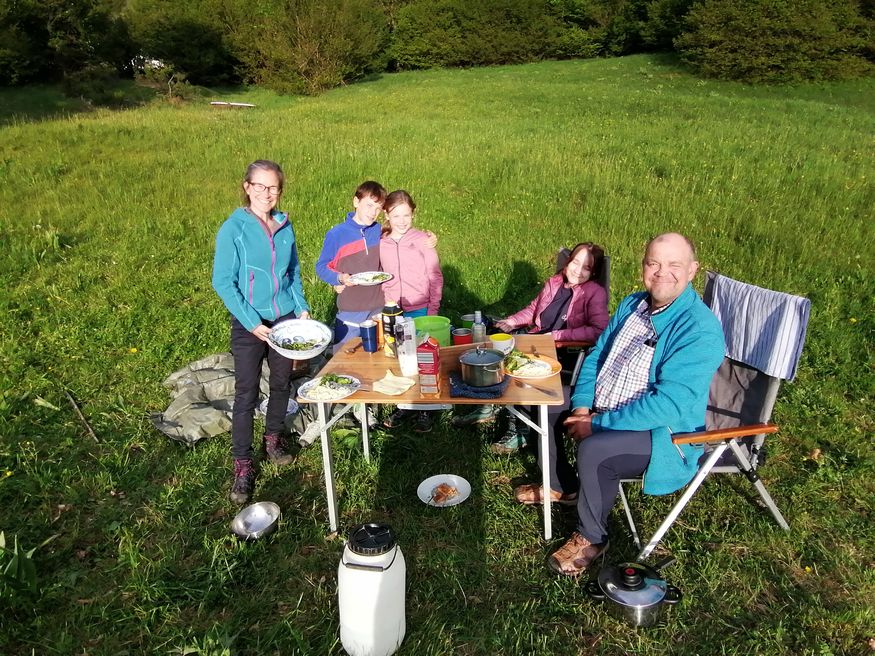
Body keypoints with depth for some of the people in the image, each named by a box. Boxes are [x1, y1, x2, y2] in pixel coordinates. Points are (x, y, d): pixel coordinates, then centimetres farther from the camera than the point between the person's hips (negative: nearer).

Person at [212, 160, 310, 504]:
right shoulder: (233, 229, -11)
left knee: (282, 384, 16)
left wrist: (302, 307, 2)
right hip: (250, 325, -5)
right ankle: (243, 466, 11)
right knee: (246, 395, 0)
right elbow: (223, 282, -12)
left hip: (287, 320, 5)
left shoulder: (285, 226, 3)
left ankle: (273, 439, 38)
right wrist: (252, 323, -18)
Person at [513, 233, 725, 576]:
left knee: (593, 449, -33)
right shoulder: (632, 304, 2)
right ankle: (562, 486, 27)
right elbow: (596, 356, 9)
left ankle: (591, 537, -5)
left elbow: (669, 404, -30)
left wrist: (598, 424, -27)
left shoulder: (700, 329, -24)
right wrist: (582, 406, -8)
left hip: (662, 432, -8)